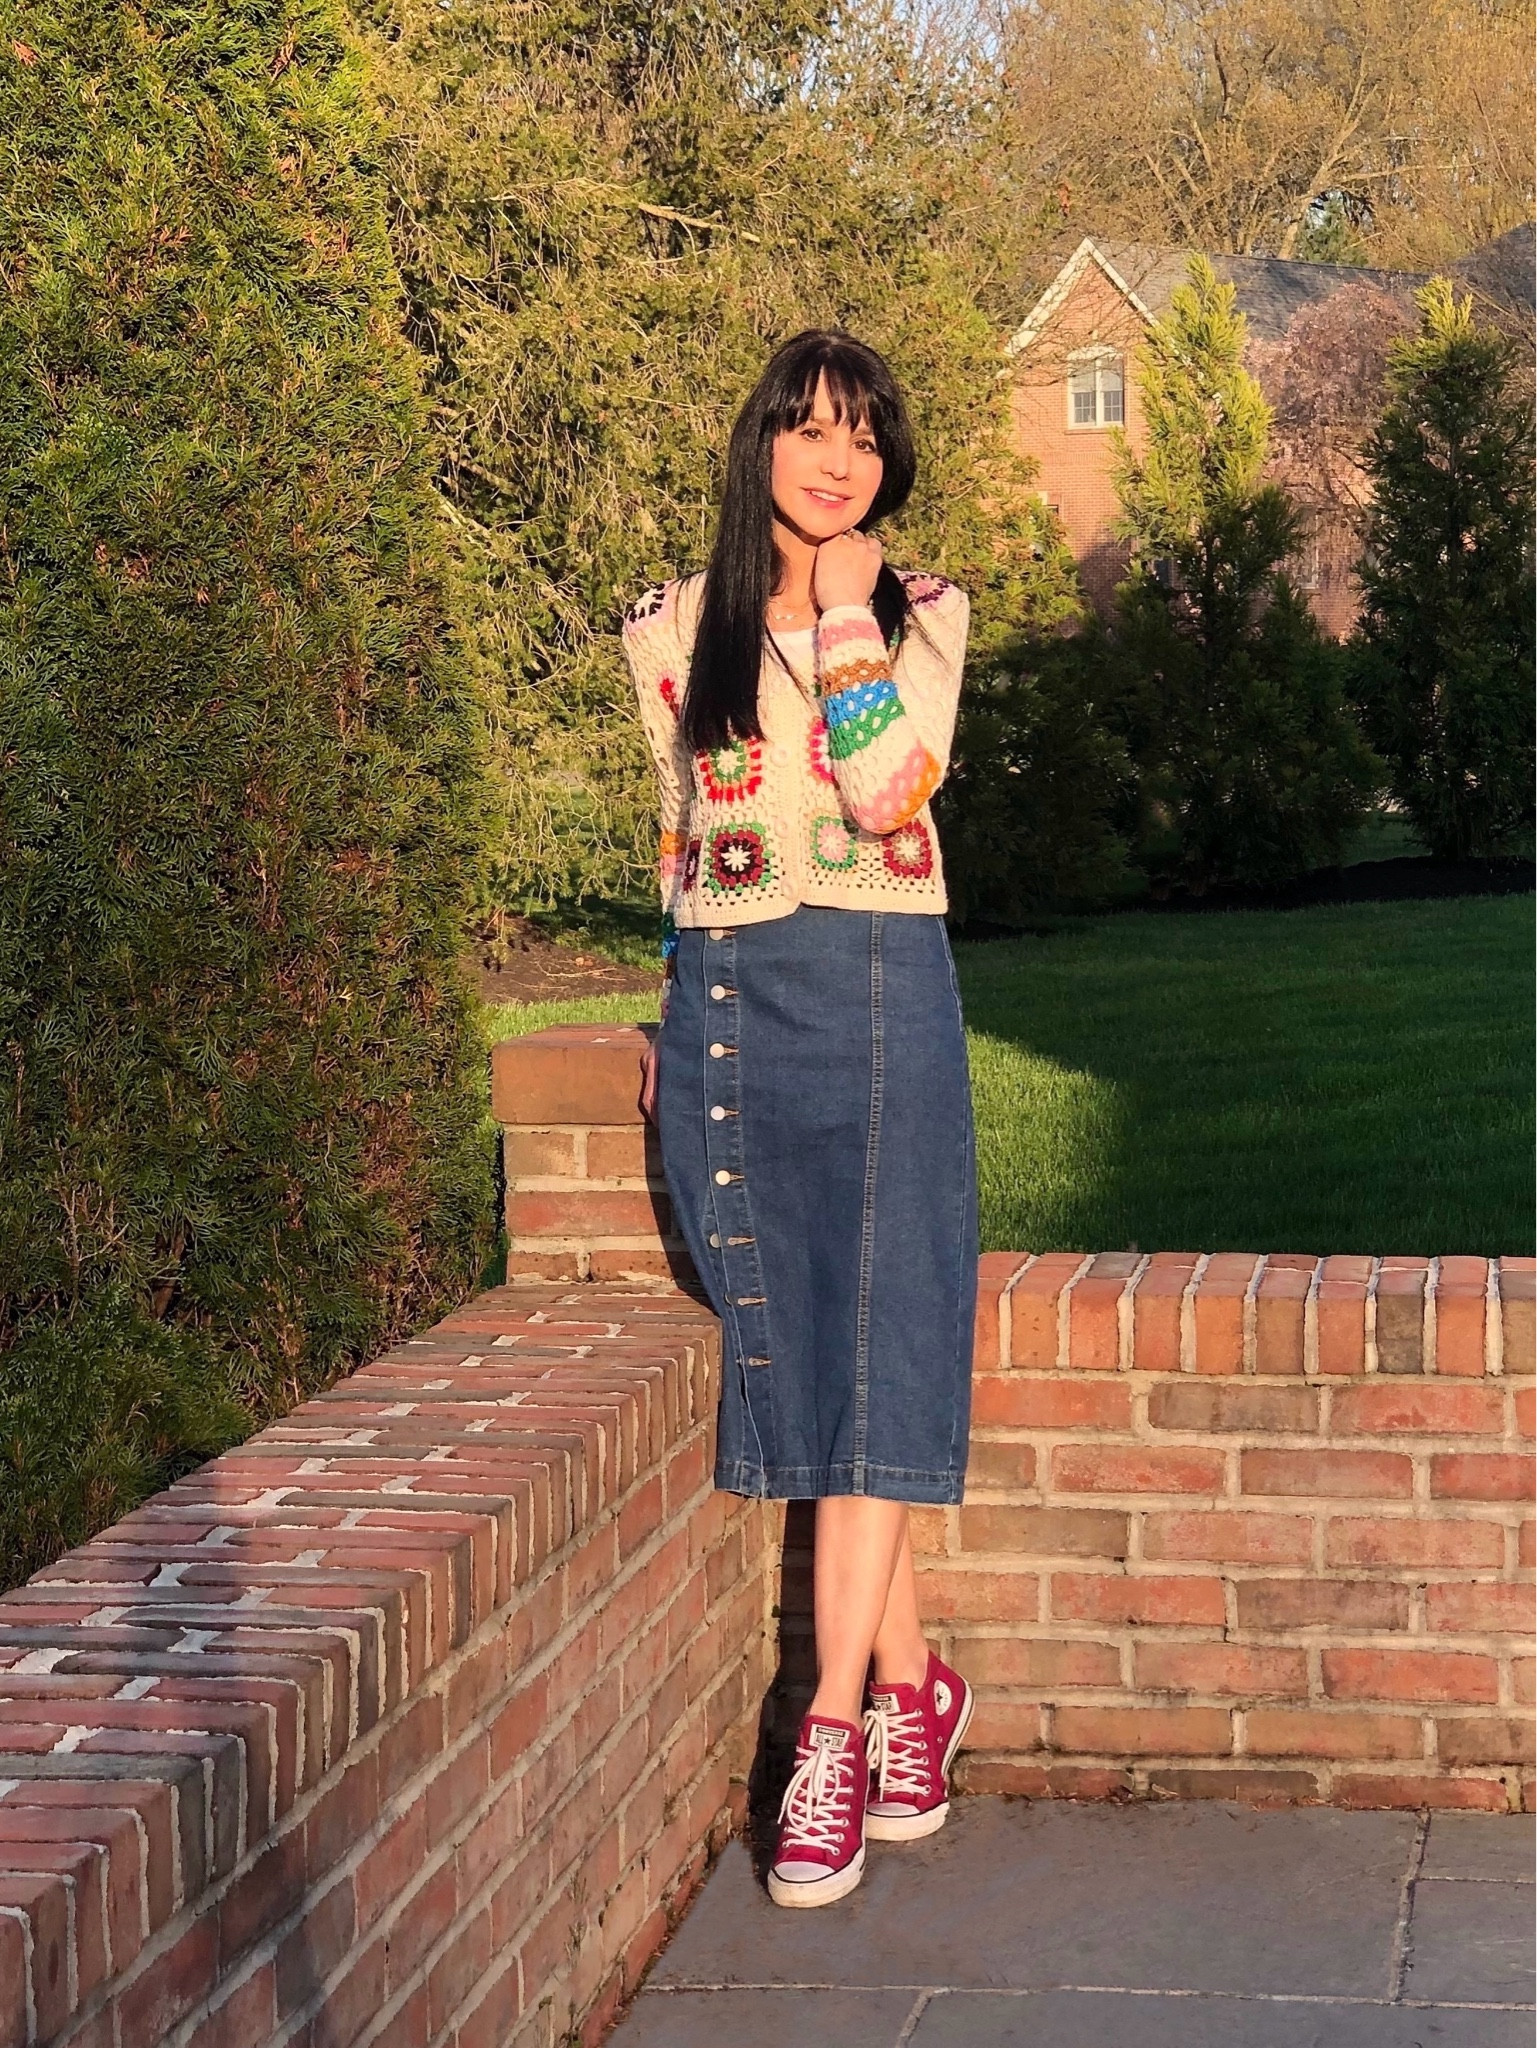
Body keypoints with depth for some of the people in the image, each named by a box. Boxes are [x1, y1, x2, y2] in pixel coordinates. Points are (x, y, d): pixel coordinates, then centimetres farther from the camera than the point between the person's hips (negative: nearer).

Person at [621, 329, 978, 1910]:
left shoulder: (922, 617, 4)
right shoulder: (674, 631, 10)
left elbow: (886, 789, -13)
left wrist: (844, 607, -9)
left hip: (877, 998, -2)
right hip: (727, 1008, 3)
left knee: (868, 1348, -7)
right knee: (788, 1352, 2)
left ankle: (832, 1727, -6)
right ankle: (910, 1681, 16)